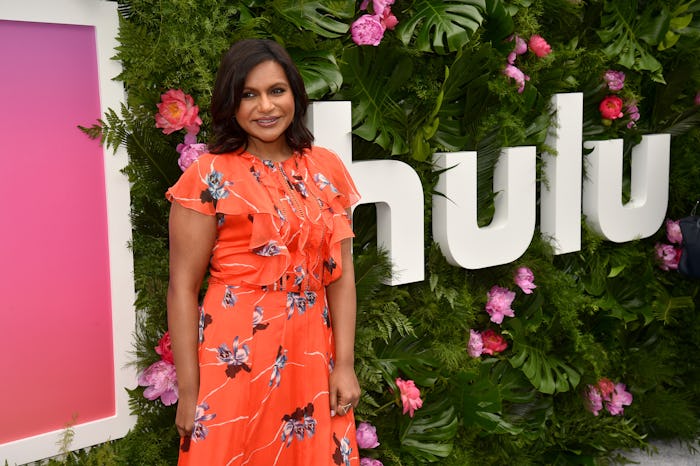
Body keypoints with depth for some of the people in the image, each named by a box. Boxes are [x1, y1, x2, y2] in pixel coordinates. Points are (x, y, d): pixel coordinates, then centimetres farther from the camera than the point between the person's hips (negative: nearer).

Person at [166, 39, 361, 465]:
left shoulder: (327, 169, 4)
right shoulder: (209, 177, -8)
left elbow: (341, 273, 5)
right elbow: (183, 288, -8)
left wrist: (345, 364, -2)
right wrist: (188, 391, -9)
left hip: (313, 360, 4)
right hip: (237, 360, -4)